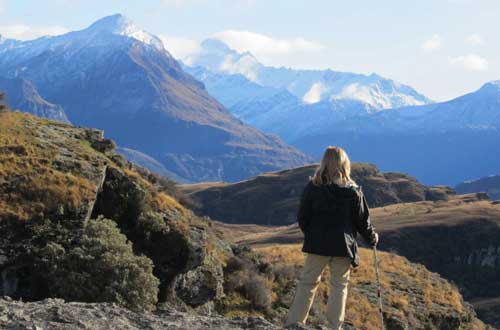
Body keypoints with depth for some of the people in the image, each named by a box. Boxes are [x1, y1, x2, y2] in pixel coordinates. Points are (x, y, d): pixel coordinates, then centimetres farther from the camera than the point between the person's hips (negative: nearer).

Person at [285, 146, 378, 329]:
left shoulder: (312, 187, -5)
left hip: (317, 245, 1)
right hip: (343, 246, 0)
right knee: (339, 286, 9)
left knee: (307, 283, 10)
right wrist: (372, 238, 19)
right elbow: (362, 220, 1)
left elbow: (302, 218, -1)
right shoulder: (353, 191, -5)